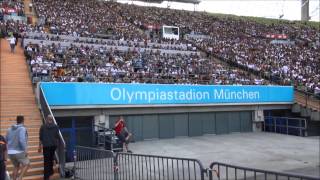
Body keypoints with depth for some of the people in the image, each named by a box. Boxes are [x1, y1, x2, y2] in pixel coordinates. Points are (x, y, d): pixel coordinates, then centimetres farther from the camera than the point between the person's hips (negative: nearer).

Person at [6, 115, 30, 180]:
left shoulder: (10, 129, 9)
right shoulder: (22, 129, -12)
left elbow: (6, 140, 17)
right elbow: (22, 140, -26)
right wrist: (25, 150, -22)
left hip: (10, 152, 6)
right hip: (19, 152, -6)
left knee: (16, 166, 24)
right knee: (27, 164, 12)